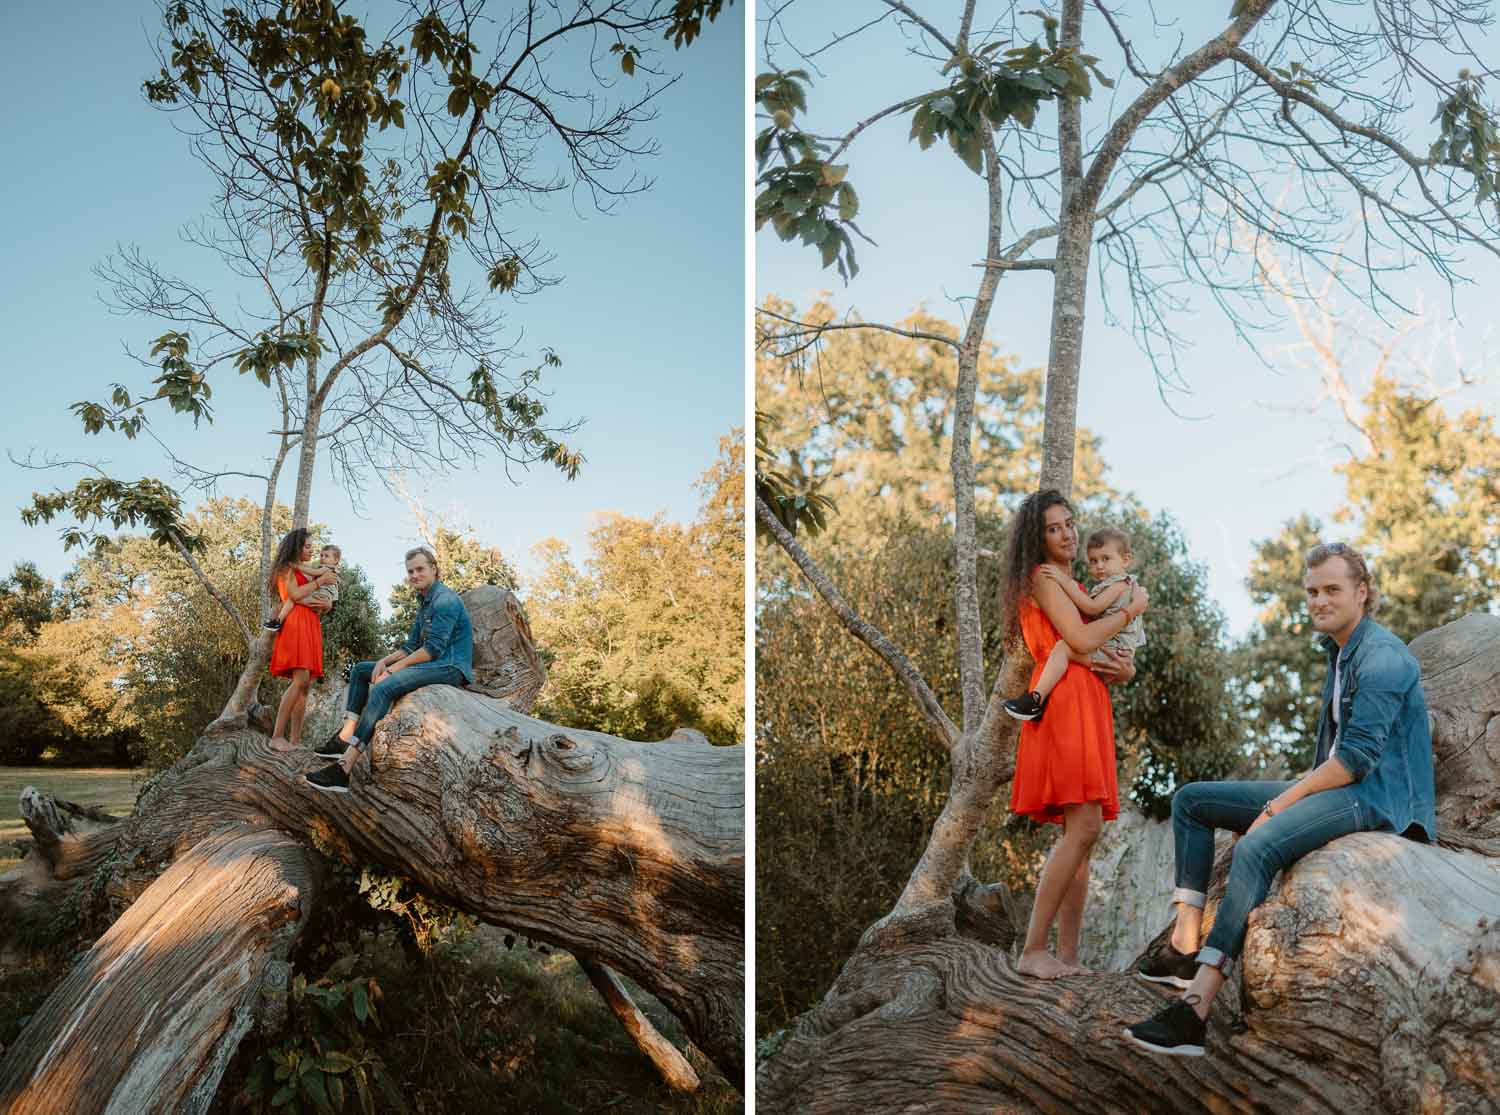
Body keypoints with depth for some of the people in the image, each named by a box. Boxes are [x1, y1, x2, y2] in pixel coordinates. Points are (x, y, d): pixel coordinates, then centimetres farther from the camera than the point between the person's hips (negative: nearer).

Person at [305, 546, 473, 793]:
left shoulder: (445, 600, -12)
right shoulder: (425, 602, 20)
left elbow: (434, 648, -20)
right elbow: (411, 645, 19)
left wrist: (397, 666, -14)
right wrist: (385, 661, 1)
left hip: (450, 667, -11)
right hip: (432, 664, 11)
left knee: (384, 687, -31)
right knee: (360, 670, 13)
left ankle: (344, 768, -37)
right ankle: (346, 737, -3)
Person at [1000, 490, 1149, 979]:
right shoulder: (1043, 576, -1)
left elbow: (1097, 654, 25)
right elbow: (1081, 640, -13)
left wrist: (1126, 669, 1)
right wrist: (1132, 609, 1)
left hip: (1089, 709, 9)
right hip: (1064, 703, -9)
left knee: (1083, 833, 3)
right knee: (1083, 826, -18)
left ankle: (1067, 957, 4)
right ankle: (1033, 951, -14)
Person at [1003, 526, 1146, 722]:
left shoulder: (1119, 583, -7)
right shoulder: (1105, 586, 24)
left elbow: (1092, 608, -18)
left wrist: (1065, 582, -18)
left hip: (1111, 652, -11)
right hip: (1105, 650, 11)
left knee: (1063, 647, -26)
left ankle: (1036, 700, -36)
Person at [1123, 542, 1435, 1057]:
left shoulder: (1382, 657, -13)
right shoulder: (1339, 652, 18)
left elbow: (1358, 757, -20)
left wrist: (1282, 801, -18)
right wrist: (1285, 796, 8)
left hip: (1374, 797, -10)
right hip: (1332, 785, 10)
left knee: (1257, 847, -35)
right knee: (1191, 800, 3)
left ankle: (1195, 1009, -37)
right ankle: (1185, 944, -7)